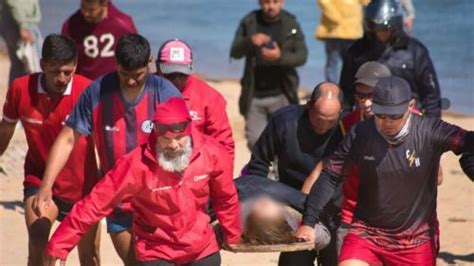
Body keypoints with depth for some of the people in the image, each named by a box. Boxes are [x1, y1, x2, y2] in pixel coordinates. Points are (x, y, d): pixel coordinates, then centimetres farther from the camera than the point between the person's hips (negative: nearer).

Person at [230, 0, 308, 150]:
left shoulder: (291, 24, 1)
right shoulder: (249, 22, 3)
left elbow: (302, 56, -4)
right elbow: (235, 52, -5)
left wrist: (280, 57, -23)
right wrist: (249, 41, -27)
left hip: (281, 95, -1)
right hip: (254, 96, 1)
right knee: (255, 140, 2)